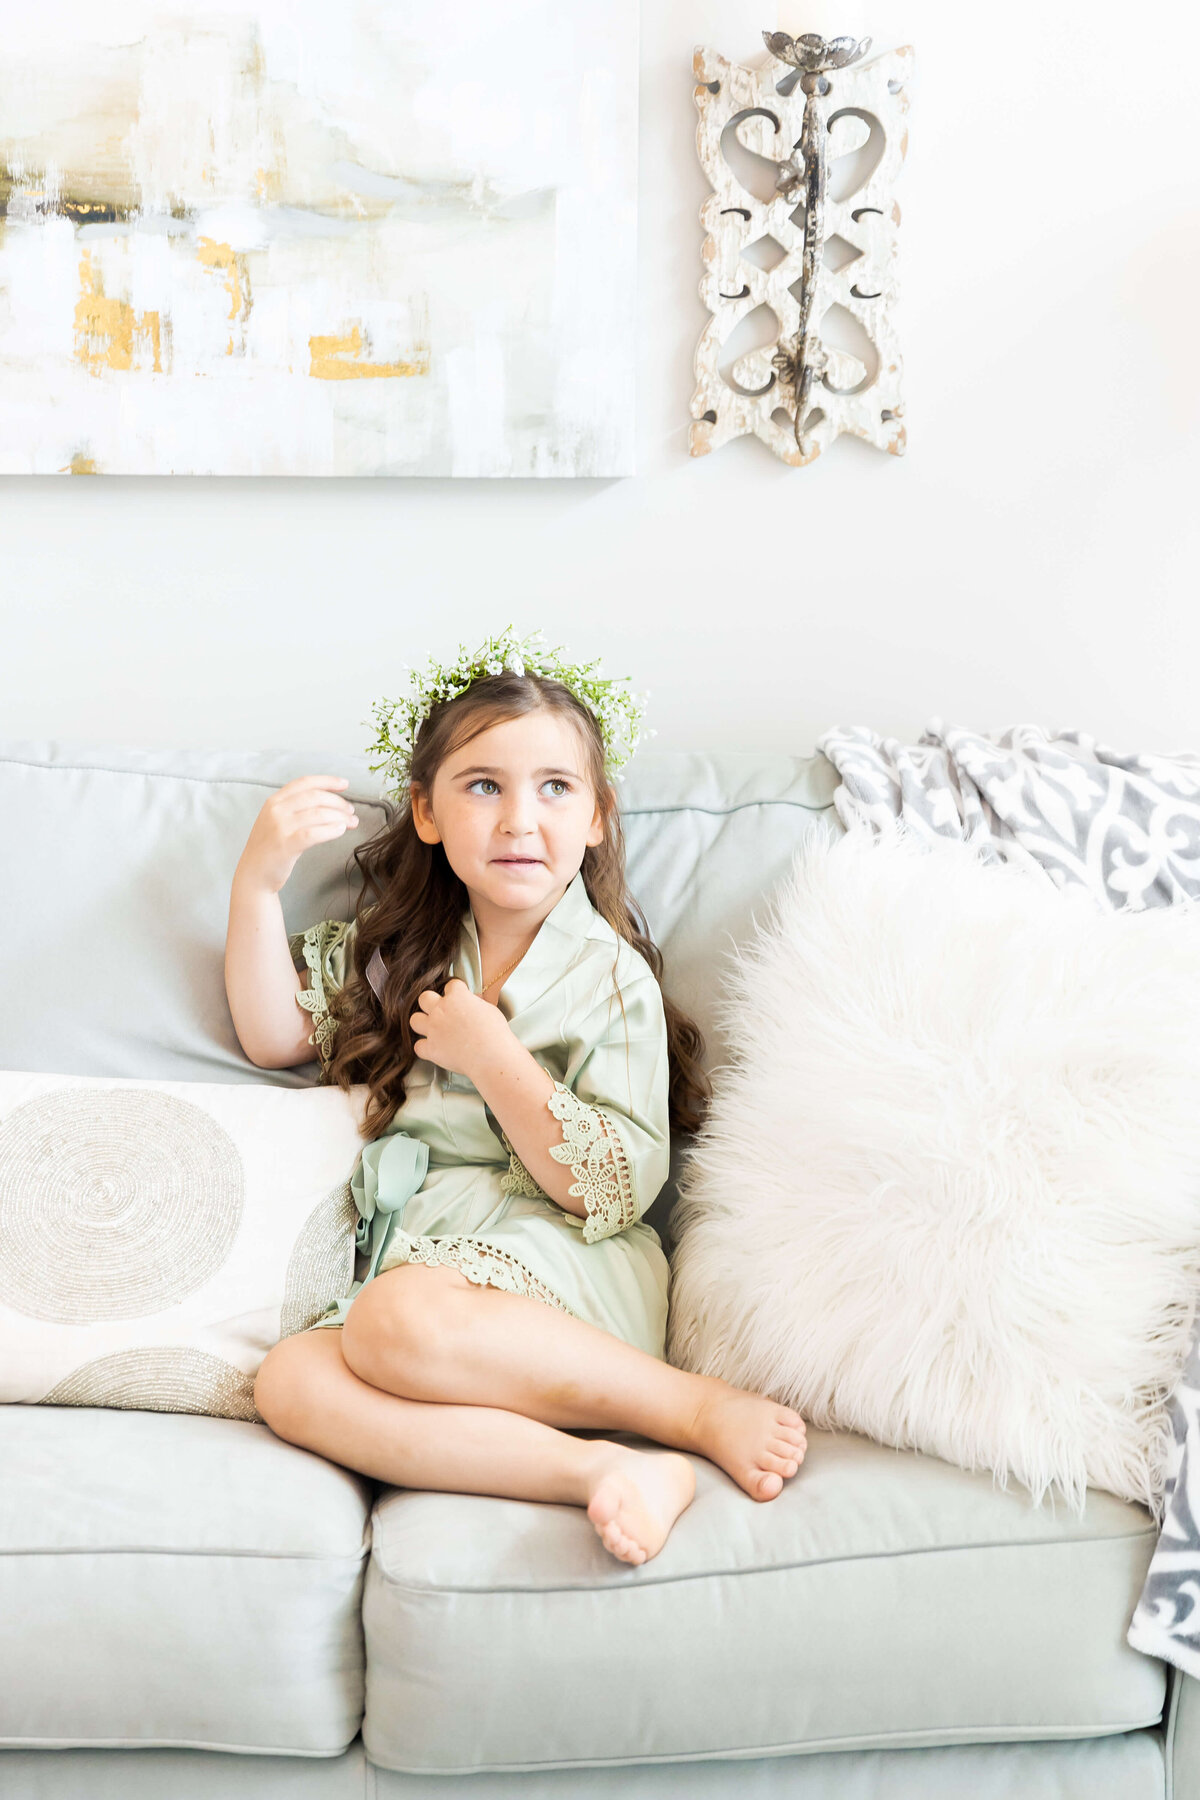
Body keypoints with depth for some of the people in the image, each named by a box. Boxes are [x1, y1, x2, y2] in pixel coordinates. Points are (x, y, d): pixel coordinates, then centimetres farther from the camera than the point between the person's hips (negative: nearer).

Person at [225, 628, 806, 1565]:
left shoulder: (611, 978, 0)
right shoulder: (397, 947, 17)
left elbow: (613, 1190, -8)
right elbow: (274, 1036, 16)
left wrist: (489, 1051, -11)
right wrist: (259, 878, 4)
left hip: (559, 1268, -5)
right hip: (419, 1256, 5)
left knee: (396, 1321, -36)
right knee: (289, 1381, -28)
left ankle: (700, 1410, -23)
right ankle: (602, 1469, -35)